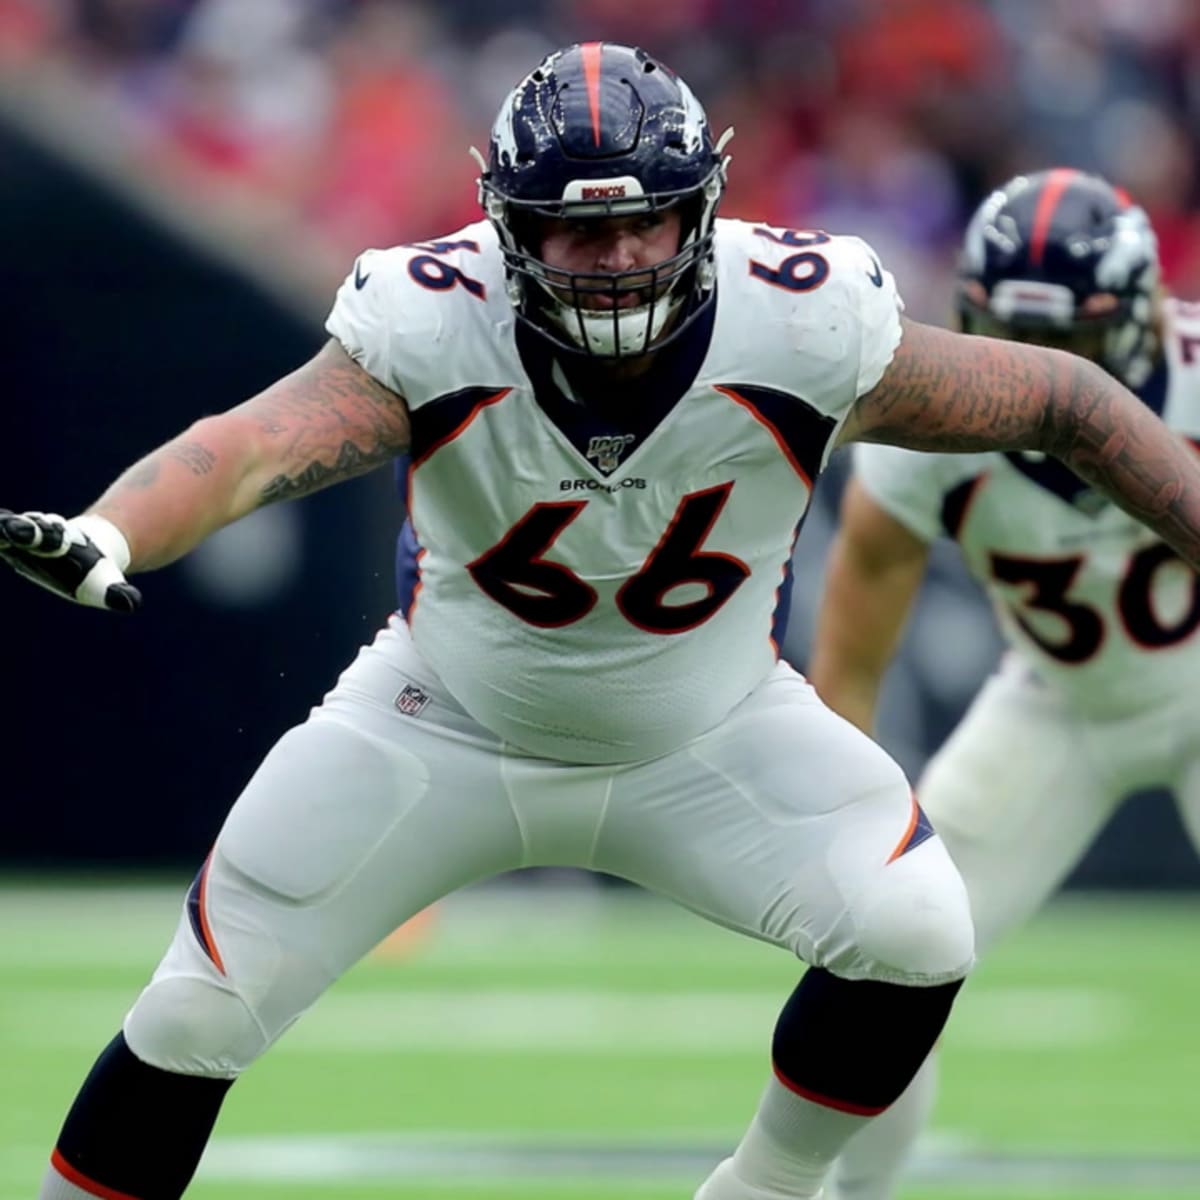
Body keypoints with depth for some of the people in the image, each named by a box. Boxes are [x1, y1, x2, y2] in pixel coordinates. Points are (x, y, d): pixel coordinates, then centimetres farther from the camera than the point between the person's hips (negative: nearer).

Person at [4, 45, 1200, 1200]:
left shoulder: (802, 332, -26)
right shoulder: (428, 334, -29)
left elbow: (1067, 401, -13)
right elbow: (246, 449, -46)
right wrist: (102, 537, -67)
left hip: (707, 738, 1)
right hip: (449, 728, -1)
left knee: (913, 935, -21)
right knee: (198, 1015, -5)